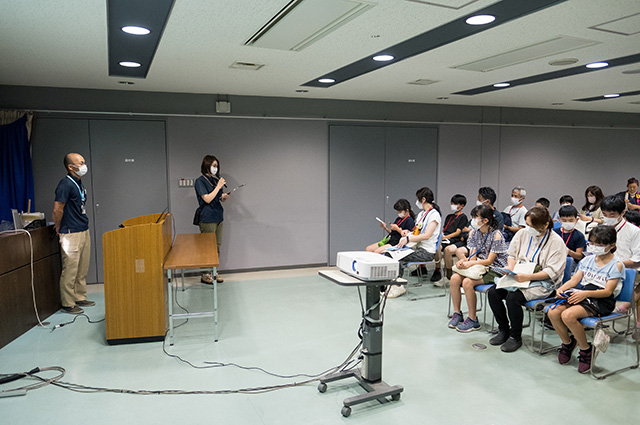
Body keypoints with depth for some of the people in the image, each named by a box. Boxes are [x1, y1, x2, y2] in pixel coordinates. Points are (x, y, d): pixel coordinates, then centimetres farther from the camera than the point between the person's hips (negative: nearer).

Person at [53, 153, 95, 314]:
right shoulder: (66, 184, -16)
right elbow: (57, 210, -17)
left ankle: (80, 298, 27)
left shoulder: (79, 183, 13)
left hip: (84, 231, 9)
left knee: (82, 269, 16)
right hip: (71, 234, -9)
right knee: (70, 270, -1)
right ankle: (68, 304, 8)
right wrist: (59, 229, -5)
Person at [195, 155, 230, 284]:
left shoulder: (215, 179, 13)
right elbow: (207, 199, -18)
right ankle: (205, 275, 7)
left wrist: (224, 197, 0)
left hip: (218, 217, 7)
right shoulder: (200, 181, -9)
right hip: (207, 218, -7)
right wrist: (218, 186, -15)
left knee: (217, 246, 10)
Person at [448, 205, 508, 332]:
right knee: (454, 278, -17)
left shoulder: (496, 235, -15)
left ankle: (473, 320, -16)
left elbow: (489, 261, -18)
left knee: (467, 282, -29)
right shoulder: (475, 233, 7)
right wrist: (464, 261, -18)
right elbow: (473, 256, 4)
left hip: (495, 270, -7)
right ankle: (457, 313, -3)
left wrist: (471, 263, -28)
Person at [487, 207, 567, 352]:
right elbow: (512, 254, 17)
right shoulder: (523, 233, 5)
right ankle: (504, 330, 6)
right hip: (519, 277, 6)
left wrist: (528, 277, -26)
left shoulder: (556, 242, -11)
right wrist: (510, 267, -5)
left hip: (543, 282, -6)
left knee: (513, 297, -30)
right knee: (493, 292, -15)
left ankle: (516, 337, -7)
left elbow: (552, 271, -16)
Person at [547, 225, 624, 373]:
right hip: (581, 295, 6)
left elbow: (608, 291, -12)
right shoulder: (587, 260, 15)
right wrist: (561, 289, -10)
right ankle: (567, 343, 9)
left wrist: (586, 293, -27)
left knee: (568, 315, -32)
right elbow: (574, 280, 11)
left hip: (601, 301, -6)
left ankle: (586, 350, -6)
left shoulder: (616, 265, -3)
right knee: (552, 312, -20)